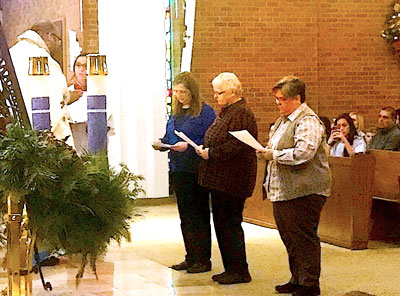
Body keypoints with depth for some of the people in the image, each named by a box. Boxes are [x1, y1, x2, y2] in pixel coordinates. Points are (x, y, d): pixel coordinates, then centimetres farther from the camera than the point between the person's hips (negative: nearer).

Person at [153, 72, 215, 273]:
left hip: (197, 171, -7)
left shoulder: (205, 112, -9)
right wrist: (161, 144, 0)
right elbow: (169, 137, 20)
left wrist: (188, 146, -24)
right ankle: (191, 257, 20)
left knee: (199, 215, -2)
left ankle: (203, 259, 5)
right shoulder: (176, 113, 14)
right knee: (185, 215, 12)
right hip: (178, 170, 8)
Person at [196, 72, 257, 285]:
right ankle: (230, 269, 21)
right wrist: (204, 148, 7)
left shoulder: (241, 114, -16)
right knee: (221, 223, 13)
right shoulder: (226, 112, 16)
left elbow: (237, 146, -23)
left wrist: (211, 153, -20)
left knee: (230, 223, -6)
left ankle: (240, 271, 2)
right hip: (220, 179, 10)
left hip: (232, 179, -10)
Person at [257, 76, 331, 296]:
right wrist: (265, 152, 8)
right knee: (289, 237, 15)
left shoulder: (308, 121, -14)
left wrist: (273, 154, -18)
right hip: (282, 191, 10)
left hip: (303, 191, -10)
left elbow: (303, 153, -26)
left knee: (304, 238, -5)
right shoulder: (283, 120, 18)